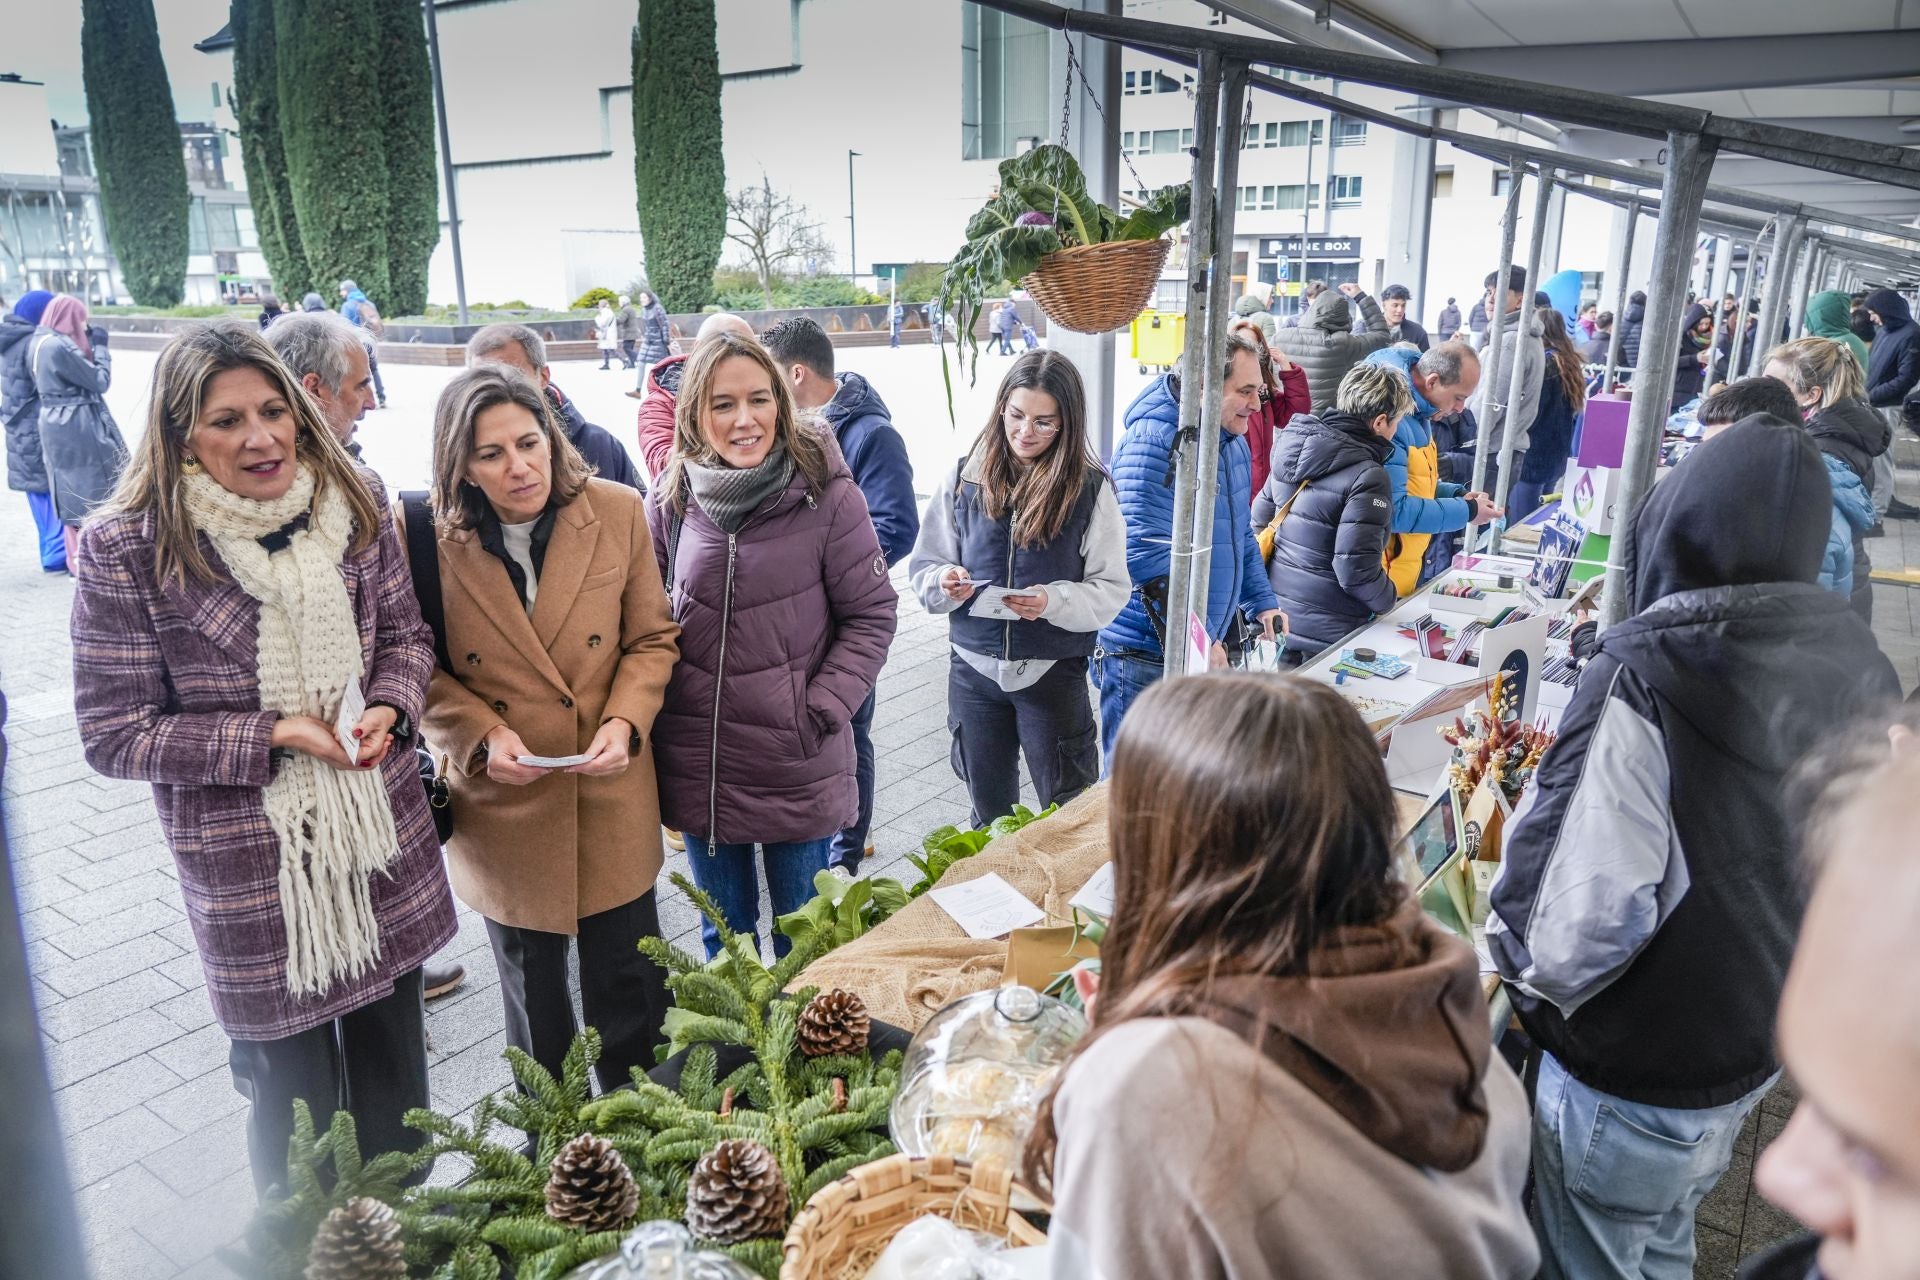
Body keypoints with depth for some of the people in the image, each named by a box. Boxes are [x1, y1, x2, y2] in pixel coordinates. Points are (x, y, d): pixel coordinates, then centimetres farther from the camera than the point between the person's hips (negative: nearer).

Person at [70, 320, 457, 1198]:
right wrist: (274, 736, -20)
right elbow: (115, 735, -11)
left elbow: (406, 633, 7)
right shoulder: (127, 549, -15)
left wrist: (388, 707, -14)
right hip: (250, 869, -3)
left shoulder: (352, 501, -5)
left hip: (385, 839, 4)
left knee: (394, 1064, 22)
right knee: (292, 1089, 15)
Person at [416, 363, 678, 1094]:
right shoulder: (426, 535, -11)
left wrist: (626, 719, -16)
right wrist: (483, 733, -17)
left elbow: (652, 638, 1)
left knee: (630, 997, 14)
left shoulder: (618, 512, -8)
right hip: (502, 810, 0)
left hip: (612, 803, 1)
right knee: (533, 1000, 21)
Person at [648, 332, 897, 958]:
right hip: (698, 764, 3)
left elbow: (870, 615, -6)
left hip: (799, 765, -3)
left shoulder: (826, 494, -12)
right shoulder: (672, 499, -2)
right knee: (723, 936, 21)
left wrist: (822, 708, -13)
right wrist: (650, 708, 2)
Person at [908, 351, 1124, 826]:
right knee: (988, 811, 19)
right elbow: (923, 568, 3)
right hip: (974, 668, 2)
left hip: (1053, 673, -2)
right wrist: (946, 583, -19)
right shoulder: (963, 478, -2)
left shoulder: (1090, 489, -7)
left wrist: (1054, 600, -24)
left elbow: (1112, 589, -7)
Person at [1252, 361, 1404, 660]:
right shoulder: (1368, 477, -19)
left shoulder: (1292, 451, 4)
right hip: (1325, 635, -7)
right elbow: (1355, 569, -22)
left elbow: (1259, 520, 13)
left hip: (1278, 620, 7)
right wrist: (1387, 599, -3)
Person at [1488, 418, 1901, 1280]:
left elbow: (1581, 909, -31)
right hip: (1764, 1050, 7)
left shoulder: (1644, 676, -29)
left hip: (1634, 1079, -6)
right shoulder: (1858, 665, -7)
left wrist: (1530, 978, -11)